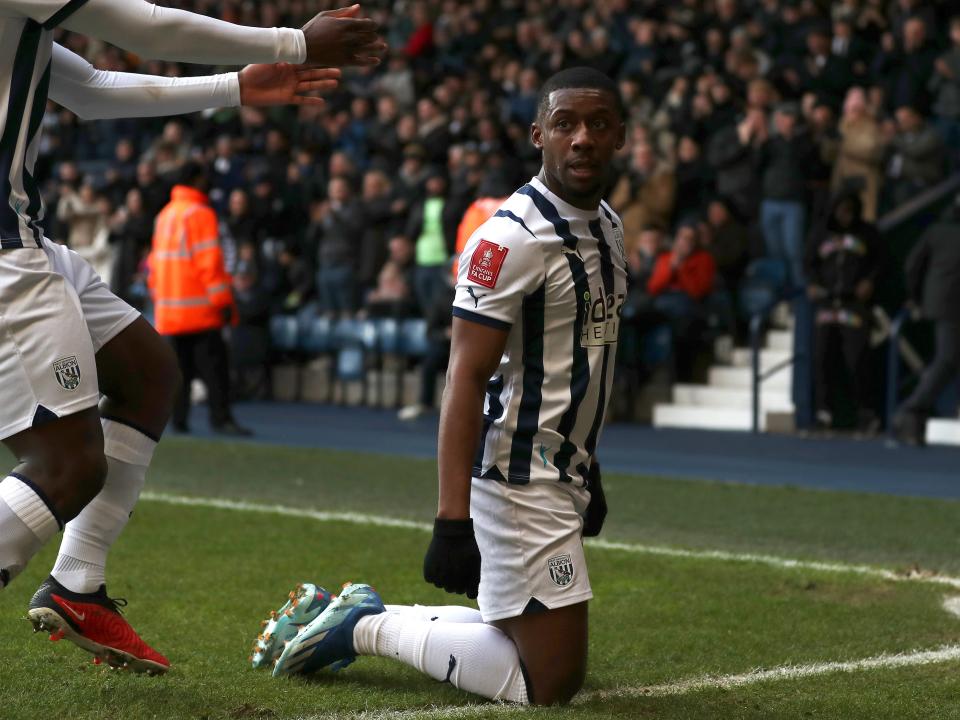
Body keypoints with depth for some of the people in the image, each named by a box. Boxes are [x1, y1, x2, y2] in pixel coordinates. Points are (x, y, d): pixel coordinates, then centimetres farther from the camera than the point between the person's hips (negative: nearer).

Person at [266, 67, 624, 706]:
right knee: (551, 683, -8)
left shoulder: (607, 226, 11)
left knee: (545, 649, 14)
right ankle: (368, 629, 5)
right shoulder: (514, 238, -19)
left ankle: (371, 618, 22)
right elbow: (467, 379, -22)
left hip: (565, 476, 9)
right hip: (520, 480, -9)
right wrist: (453, 520, -26)